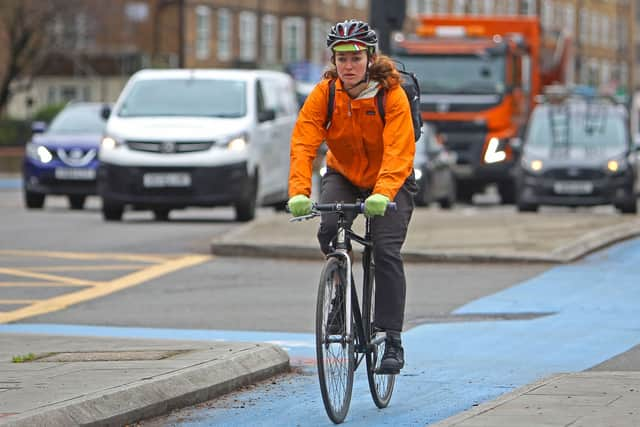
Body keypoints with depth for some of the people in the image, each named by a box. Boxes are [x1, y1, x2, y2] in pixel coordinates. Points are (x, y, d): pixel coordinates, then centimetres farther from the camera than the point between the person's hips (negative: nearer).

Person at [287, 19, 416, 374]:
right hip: (343, 175, 2)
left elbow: (398, 151, -35)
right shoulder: (323, 94, -17)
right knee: (328, 230, -25)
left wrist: (382, 194, -51)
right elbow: (303, 144, -27)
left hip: (390, 183, -2)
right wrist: (299, 192, -43)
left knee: (387, 251, -18)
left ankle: (392, 340, -12)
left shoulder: (392, 95, -24)